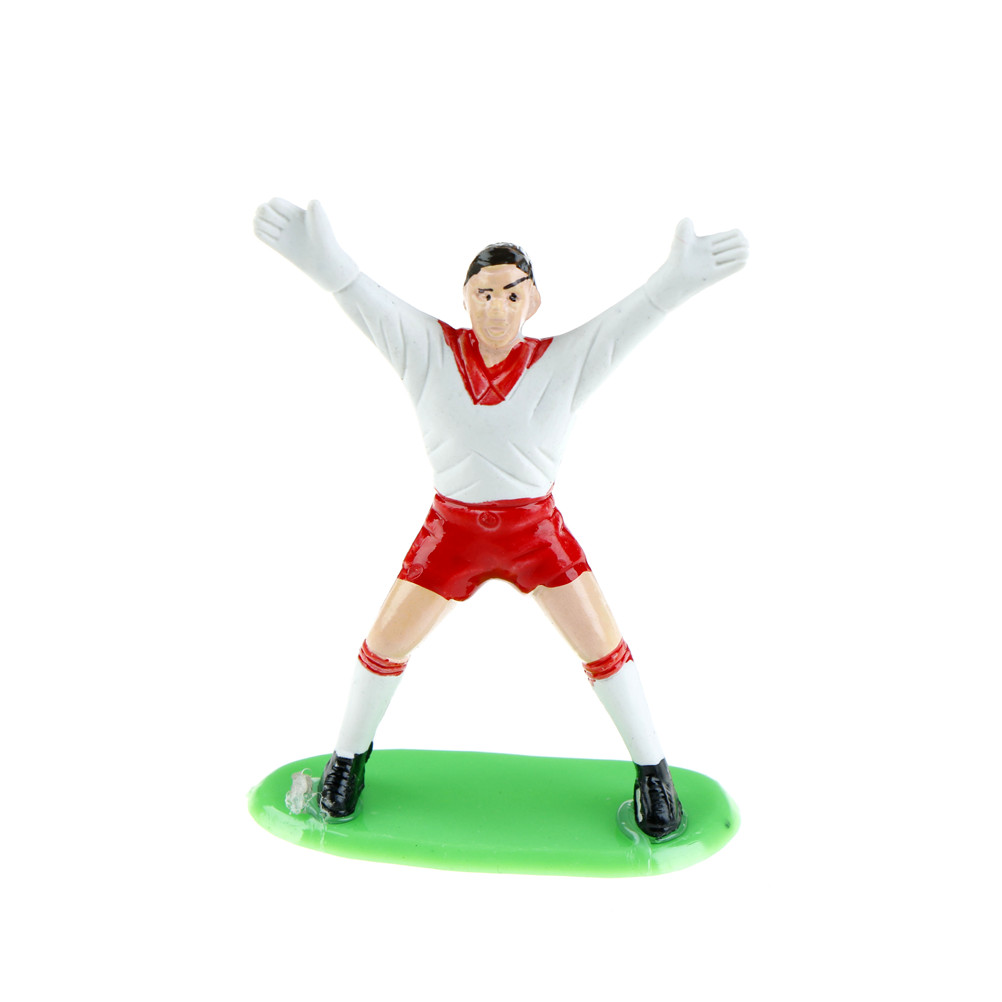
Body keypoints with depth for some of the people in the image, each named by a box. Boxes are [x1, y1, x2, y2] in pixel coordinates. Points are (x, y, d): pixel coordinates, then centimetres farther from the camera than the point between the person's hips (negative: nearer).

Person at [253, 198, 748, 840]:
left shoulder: (564, 360, -11)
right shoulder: (429, 348, -9)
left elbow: (633, 314, -23)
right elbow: (363, 297, -20)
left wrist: (679, 277, -41)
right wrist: (319, 255, -38)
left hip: (537, 531, 0)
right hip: (452, 530, 1)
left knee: (603, 648, 3)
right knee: (385, 646, 8)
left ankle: (653, 771, 26)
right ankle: (351, 753, 36)